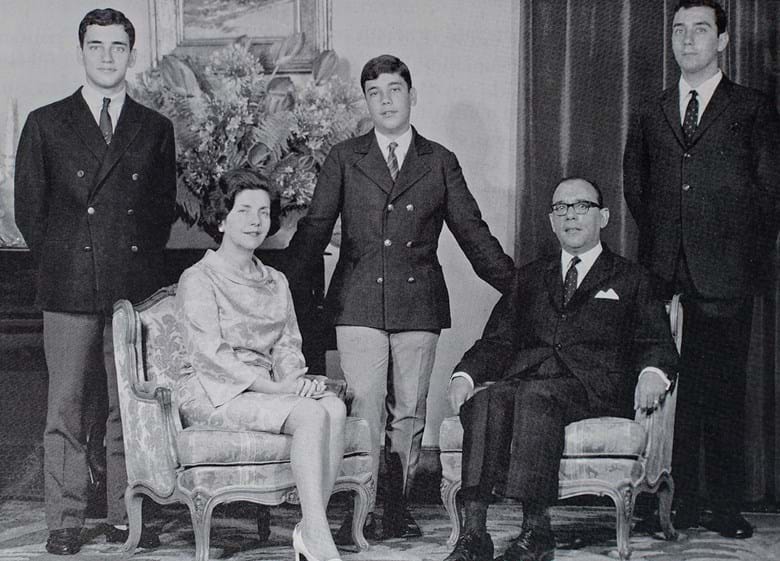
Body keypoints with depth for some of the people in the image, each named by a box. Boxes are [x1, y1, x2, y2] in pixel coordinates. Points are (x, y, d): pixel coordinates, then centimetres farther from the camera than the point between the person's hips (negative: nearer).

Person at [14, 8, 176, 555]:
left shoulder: (155, 129, 12)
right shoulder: (46, 124, 6)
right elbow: (29, 207, 8)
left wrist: (141, 259, 8)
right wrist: (59, 261, 6)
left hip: (137, 286, 2)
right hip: (70, 288, -1)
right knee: (66, 405, 0)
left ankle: (126, 517, 13)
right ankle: (65, 523, 7)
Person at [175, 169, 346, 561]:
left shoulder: (276, 282, 20)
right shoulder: (198, 279, -2)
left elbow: (287, 346, 16)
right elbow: (211, 354, -12)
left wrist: (296, 379, -9)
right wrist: (276, 387, -20)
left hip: (263, 391, 6)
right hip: (214, 394, -6)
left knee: (335, 406, -26)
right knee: (312, 414, -30)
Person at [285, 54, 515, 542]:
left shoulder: (440, 162, 10)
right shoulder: (344, 160, 9)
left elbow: (471, 231, 12)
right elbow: (316, 228, 8)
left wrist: (516, 285, 7)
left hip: (418, 304, 1)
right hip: (359, 303, -1)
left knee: (410, 413, 4)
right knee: (364, 413, -6)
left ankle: (398, 510, 14)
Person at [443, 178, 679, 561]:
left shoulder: (629, 278, 20)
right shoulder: (530, 277, 28)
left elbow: (656, 343, 10)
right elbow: (498, 340, 20)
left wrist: (653, 372, -14)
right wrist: (465, 374, 0)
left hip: (592, 390, -3)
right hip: (525, 381, 3)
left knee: (535, 396, -36)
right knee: (486, 401, -31)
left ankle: (535, 530, -37)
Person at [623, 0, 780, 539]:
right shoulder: (651, 114, 17)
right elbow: (635, 187, 23)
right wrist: (661, 243, 13)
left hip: (725, 277, -3)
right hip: (665, 276, 3)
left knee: (724, 393, -2)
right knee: (673, 392, 1)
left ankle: (728, 508, 5)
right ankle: (681, 503, 8)